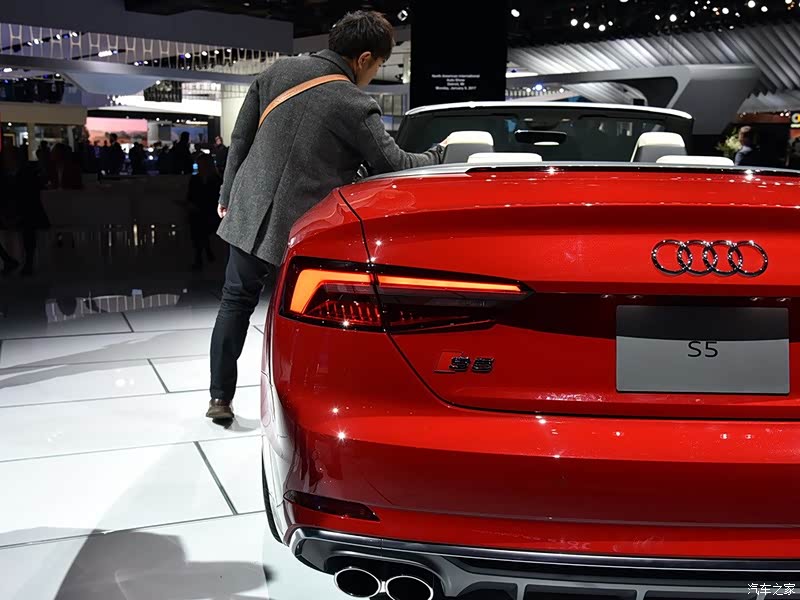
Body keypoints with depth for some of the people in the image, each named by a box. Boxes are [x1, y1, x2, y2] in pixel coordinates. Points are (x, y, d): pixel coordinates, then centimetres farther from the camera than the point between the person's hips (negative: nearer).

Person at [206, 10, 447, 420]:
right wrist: (440, 155, 10)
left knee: (236, 303, 17)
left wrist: (228, 194, 18)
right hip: (302, 230, -5)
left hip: (249, 214, 5)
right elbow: (394, 166, -7)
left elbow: (241, 138, 7)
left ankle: (220, 399, 23)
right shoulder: (356, 107, -14)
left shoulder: (278, 71, 2)